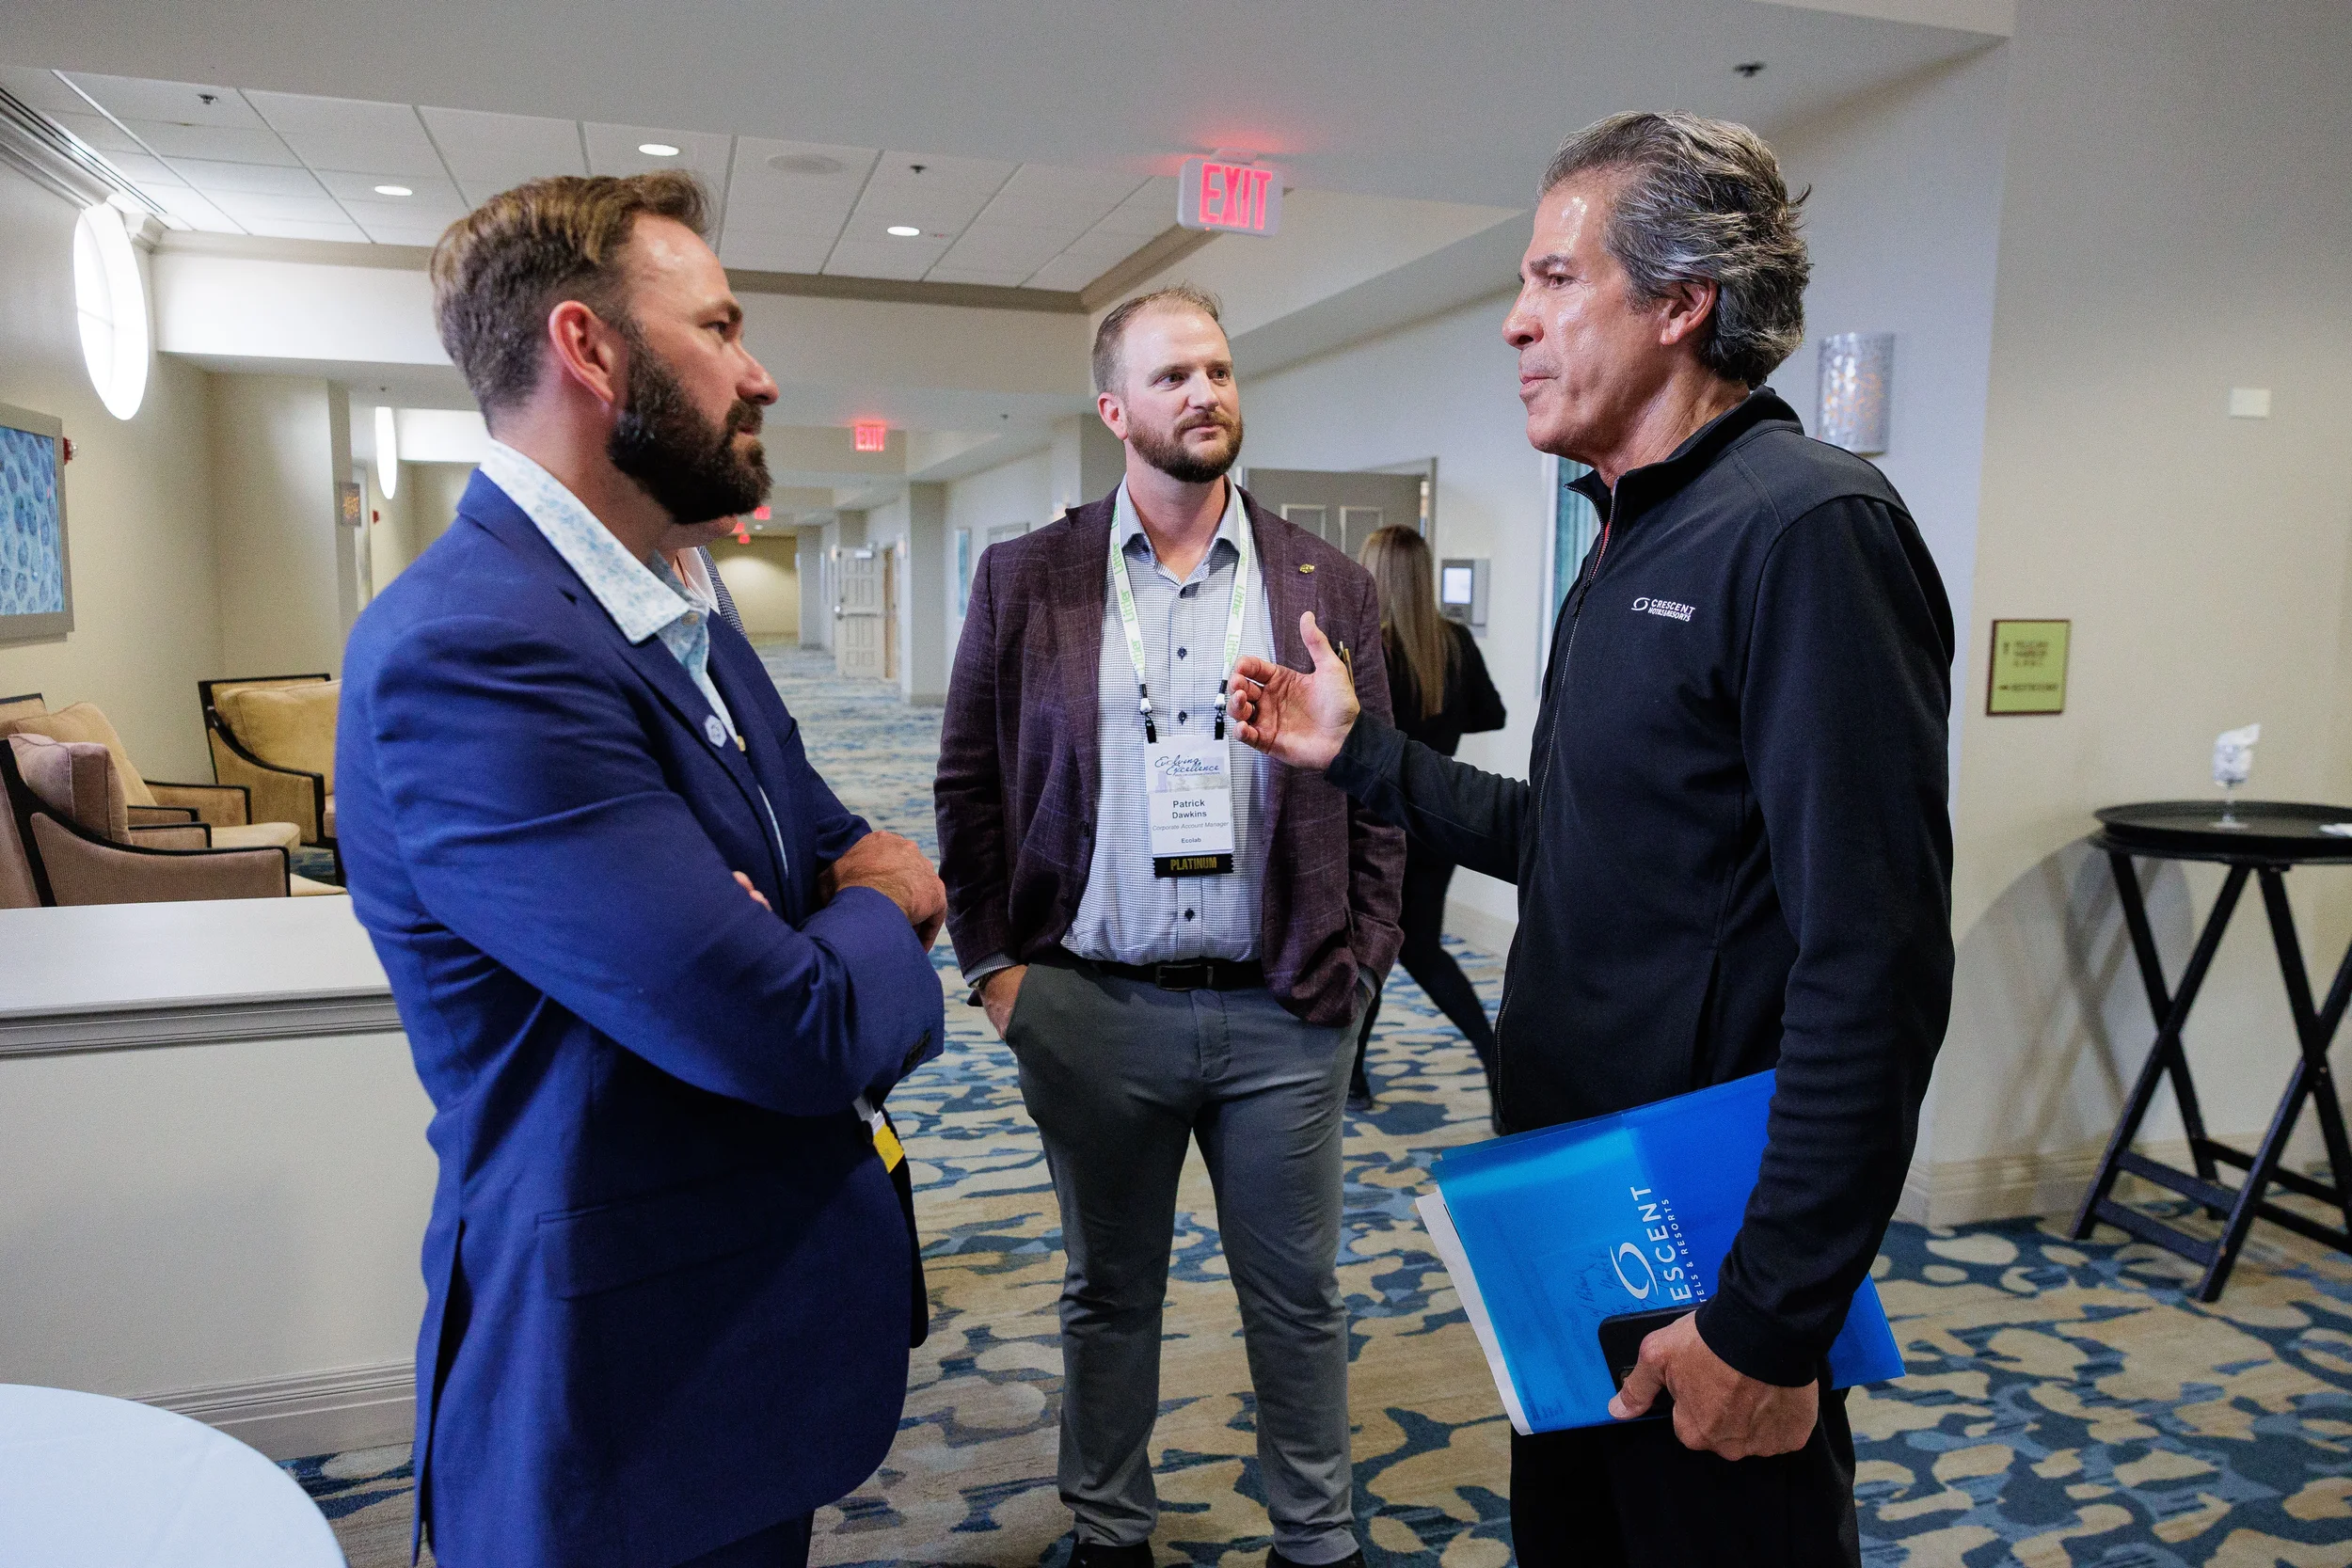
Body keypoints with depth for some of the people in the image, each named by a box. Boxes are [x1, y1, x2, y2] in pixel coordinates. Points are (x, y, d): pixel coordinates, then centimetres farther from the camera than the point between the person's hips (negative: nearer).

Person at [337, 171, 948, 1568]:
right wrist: (878, 922, -8)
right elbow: (800, 1029, -30)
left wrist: (878, 867, -10)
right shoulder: (469, 654, -26)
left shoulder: (685, 623, 6)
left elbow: (832, 840, 14)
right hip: (632, 1404, -8)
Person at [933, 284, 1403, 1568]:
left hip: (1281, 1015, 1)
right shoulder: (1024, 579, 1)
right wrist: (993, 962, -2)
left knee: (1297, 1299, 14)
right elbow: (970, 781, 3)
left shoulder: (1328, 585, 3)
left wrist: (1358, 959, -3)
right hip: (1091, 1009, 0)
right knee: (1108, 1293, 17)